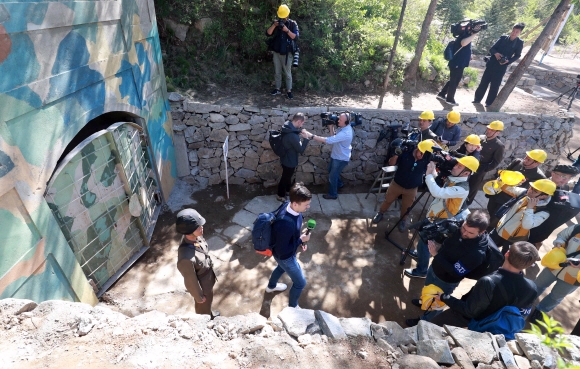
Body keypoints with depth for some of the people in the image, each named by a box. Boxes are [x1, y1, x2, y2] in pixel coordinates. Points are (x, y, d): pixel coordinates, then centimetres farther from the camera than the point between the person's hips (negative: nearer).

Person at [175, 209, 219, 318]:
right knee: (203, 307, 26)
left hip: (208, 278, 7)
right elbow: (191, 282, -27)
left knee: (209, 300, 35)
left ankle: (210, 314, 65)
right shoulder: (186, 258, -45)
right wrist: (199, 297, -10)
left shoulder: (196, 237, -21)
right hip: (201, 286, -7)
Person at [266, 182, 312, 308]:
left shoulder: (292, 208, -18)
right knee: (300, 283, 15)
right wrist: (301, 240, -25)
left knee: (282, 268, 37)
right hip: (285, 256, -8)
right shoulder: (286, 224, -44)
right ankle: (292, 307, 43)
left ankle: (271, 286, 67)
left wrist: (300, 240, 2)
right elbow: (282, 250, -31)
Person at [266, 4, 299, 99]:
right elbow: (268, 33, -5)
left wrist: (287, 30, -25)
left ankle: (289, 91, 6)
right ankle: (277, 89, 20)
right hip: (276, 52, 3)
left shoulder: (293, 24, -2)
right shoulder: (276, 22, 6)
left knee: (288, 73, 0)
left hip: (287, 53, -3)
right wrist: (274, 25, -20)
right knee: (277, 72, 10)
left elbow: (296, 37, -13)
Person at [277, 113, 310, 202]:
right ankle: (281, 196, 33)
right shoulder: (293, 135, -36)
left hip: (286, 158, 9)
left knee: (288, 176, 28)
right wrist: (306, 138, -17)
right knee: (285, 178, 12)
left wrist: (299, 132, -1)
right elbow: (301, 149, -24)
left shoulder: (287, 127, -6)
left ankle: (288, 190, 51)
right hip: (289, 160, -9)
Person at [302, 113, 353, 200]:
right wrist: (331, 128, -16)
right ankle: (339, 183, 53)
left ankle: (333, 194, 29)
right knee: (331, 171, 28)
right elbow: (334, 138, -2)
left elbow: (329, 140, -42)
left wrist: (311, 136, -44)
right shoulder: (345, 128, -5)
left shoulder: (345, 133, -37)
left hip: (341, 158, -9)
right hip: (336, 155, 9)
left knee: (332, 176, 8)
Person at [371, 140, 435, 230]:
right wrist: (396, 155, -37)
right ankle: (380, 213, 45)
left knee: (406, 207, 19)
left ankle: (403, 220, 47)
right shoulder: (406, 153, -22)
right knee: (388, 200, 19)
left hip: (411, 189, 1)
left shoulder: (427, 159, -19)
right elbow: (391, 163, -14)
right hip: (397, 184, -1)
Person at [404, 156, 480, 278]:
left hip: (439, 220, -9)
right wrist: (433, 172, -8)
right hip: (435, 215, 9)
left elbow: (438, 192, -41)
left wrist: (429, 174, -33)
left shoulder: (462, 189, -29)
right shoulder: (452, 178, -2)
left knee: (424, 243, 1)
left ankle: (421, 271, 17)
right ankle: (421, 254, 51)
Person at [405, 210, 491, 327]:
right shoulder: (459, 227, -20)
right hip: (435, 267, 6)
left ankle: (424, 321, 50)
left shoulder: (477, 253, -39)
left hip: (446, 281, -6)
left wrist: (436, 254, -33)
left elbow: (455, 272, -33)